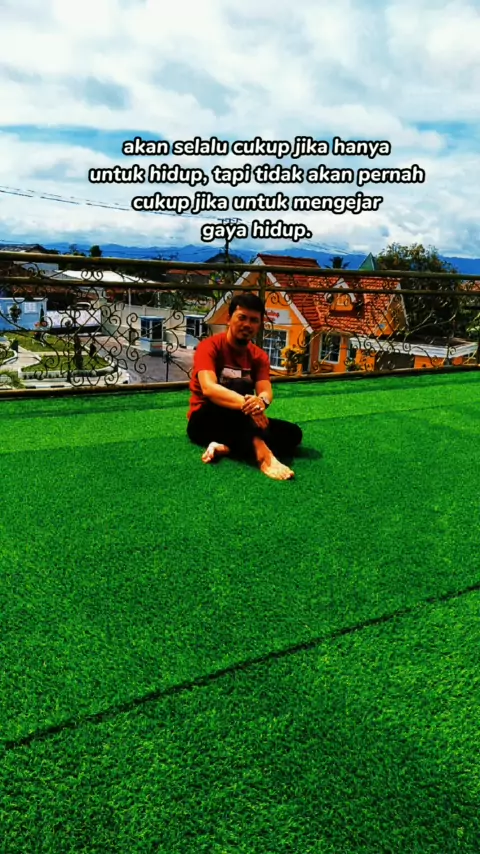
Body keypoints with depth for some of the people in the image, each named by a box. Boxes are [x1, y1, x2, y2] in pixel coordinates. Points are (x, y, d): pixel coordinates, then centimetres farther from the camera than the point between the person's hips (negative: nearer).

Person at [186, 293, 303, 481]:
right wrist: (245, 403, -48)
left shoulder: (259, 356, 3)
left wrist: (261, 400, -42)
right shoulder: (210, 346, -13)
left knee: (293, 432, -14)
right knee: (239, 385, -33)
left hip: (241, 423, 6)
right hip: (205, 422, -6)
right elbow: (209, 388, -30)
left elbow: (266, 391, -15)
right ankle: (263, 454, -52)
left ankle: (225, 448, -30)